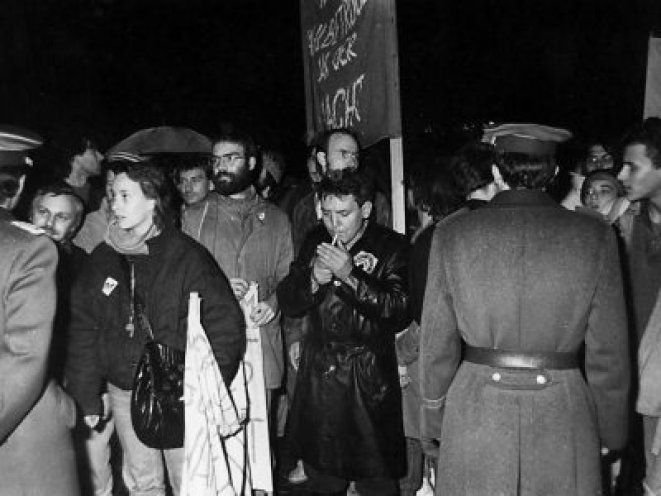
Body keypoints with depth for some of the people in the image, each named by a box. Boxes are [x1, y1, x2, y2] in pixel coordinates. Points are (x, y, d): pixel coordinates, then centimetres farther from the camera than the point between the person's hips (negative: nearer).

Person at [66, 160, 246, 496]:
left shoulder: (187, 256, -11)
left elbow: (225, 323, -12)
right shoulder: (102, 259, 2)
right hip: (124, 393, 4)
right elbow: (82, 330, 5)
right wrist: (86, 397, 2)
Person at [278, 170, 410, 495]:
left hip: (369, 378, -4)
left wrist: (350, 276, -26)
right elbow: (287, 303, 3)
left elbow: (399, 315, -19)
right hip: (318, 372, 4)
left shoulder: (391, 248, -9)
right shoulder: (315, 242, 4)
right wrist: (313, 280, -16)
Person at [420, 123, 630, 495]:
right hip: (563, 417, 0)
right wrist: (611, 432, 10)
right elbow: (608, 353, -3)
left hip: (473, 420, 0)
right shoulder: (595, 237, -8)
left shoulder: (452, 235, -7)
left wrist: (435, 417, 10)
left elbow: (437, 343, -2)